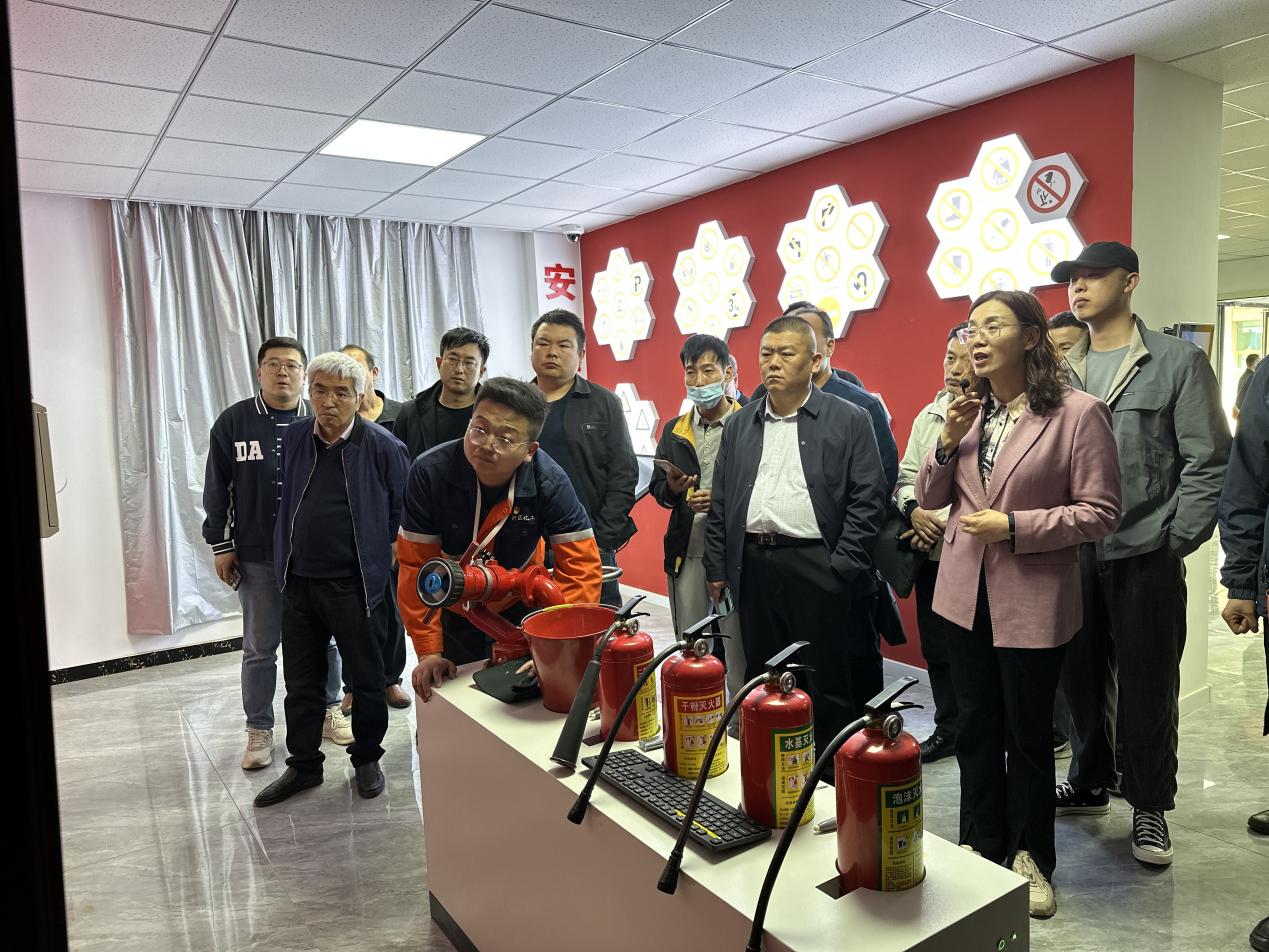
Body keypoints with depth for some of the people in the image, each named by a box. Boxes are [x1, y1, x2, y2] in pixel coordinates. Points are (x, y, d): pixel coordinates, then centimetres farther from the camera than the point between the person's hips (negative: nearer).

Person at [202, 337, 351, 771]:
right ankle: (259, 731, 22)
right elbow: (217, 488, 3)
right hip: (257, 556, 0)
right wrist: (220, 545, 1)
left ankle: (328, 711, 31)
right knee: (259, 647, 8)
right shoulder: (233, 422, 0)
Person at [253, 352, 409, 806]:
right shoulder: (293, 438, 4)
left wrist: (379, 559, -2)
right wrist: (286, 558, 15)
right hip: (297, 581, 5)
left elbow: (403, 511, -3)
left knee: (365, 677, 10)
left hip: (352, 584, -4)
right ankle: (303, 765, 31)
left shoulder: (382, 446, -11)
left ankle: (367, 759, 29)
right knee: (301, 681, 15)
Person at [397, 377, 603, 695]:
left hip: (519, 611, 0)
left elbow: (580, 566, -26)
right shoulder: (429, 471, -28)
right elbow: (417, 567, -22)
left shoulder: (550, 482, -28)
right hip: (452, 614, 1)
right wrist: (428, 652, -21)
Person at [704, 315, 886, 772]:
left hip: (818, 568, -4)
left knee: (828, 684, 4)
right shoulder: (739, 424, 14)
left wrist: (841, 569, -10)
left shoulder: (849, 421, 0)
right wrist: (717, 569, 10)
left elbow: (868, 499, -4)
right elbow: (719, 502, 15)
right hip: (753, 567, 4)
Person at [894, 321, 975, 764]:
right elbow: (907, 475, 15)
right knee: (937, 648, 16)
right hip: (931, 553, 7)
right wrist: (914, 509, -4)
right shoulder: (928, 416, 13)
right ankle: (948, 730, 31)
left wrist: (949, 523, -17)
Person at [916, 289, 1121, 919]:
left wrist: (1014, 526, -19)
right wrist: (948, 443, -9)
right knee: (976, 730, 17)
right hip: (966, 594, 5)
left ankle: (1028, 860, 34)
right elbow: (930, 499, 8)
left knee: (1028, 736, 12)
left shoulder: (1079, 413, -11)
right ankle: (981, 850, 36)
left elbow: (1100, 511, -11)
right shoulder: (970, 412, 4)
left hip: (1031, 602, -5)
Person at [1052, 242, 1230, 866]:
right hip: (1071, 555, 4)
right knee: (1080, 676, 15)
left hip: (1144, 557, -4)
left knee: (1146, 686, 6)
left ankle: (1149, 804, 25)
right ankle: (1089, 784, 34)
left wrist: (1174, 541, -11)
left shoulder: (1178, 362, -3)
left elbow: (1208, 462, -6)